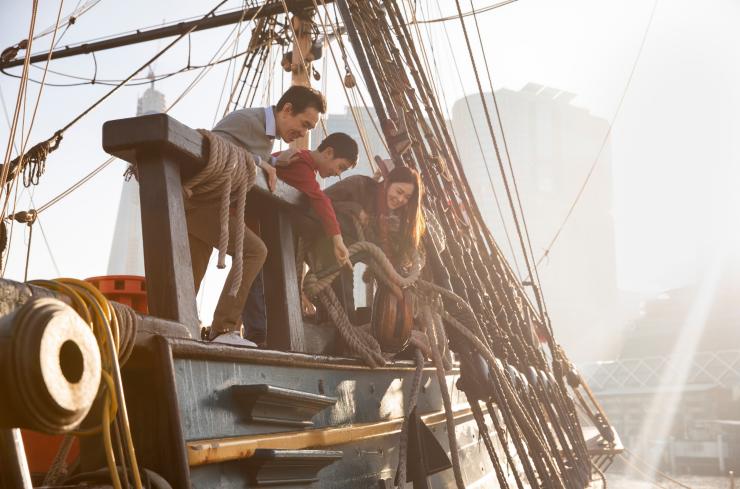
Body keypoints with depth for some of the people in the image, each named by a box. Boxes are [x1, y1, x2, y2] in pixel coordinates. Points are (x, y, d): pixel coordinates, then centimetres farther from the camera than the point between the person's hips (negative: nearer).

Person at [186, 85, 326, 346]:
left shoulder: (267, 132, 16)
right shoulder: (246, 119, -14)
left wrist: (274, 162, 2)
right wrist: (259, 162, -21)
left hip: (194, 206, 10)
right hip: (197, 200, -10)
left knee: (190, 284, 11)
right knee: (254, 250, -19)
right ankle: (225, 329, -20)